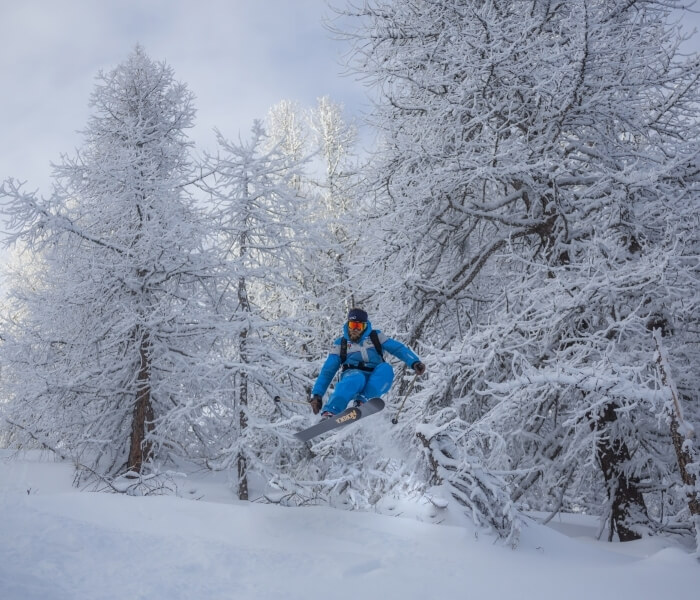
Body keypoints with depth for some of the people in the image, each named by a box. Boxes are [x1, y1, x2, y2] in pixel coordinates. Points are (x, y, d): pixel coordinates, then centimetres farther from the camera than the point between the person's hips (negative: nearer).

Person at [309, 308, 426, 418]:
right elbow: (327, 371, 10)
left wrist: (414, 362, -14)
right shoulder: (341, 343, 14)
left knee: (385, 368, -32)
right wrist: (317, 394, -3)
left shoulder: (376, 336, 14)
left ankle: (362, 400, -48)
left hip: (375, 380, 2)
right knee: (356, 378, -39)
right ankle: (330, 412, -56)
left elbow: (398, 348, 4)